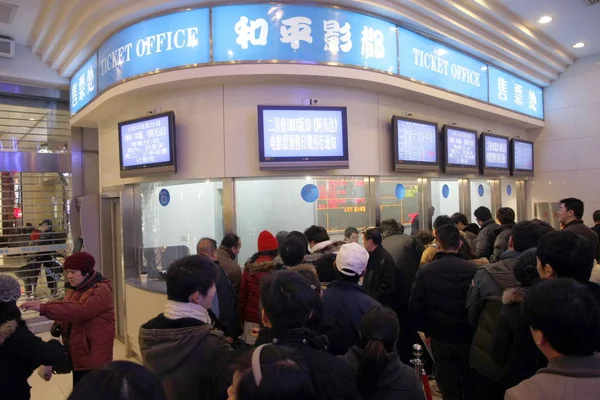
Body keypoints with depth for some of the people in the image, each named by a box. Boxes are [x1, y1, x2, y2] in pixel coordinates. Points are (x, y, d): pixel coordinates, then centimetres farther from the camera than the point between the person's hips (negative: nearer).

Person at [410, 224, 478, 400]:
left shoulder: (425, 271, -12)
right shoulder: (474, 270, -15)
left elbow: (416, 306, -9)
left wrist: (425, 329, 7)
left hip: (440, 338, 0)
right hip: (468, 337, 0)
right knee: (470, 386, 21)